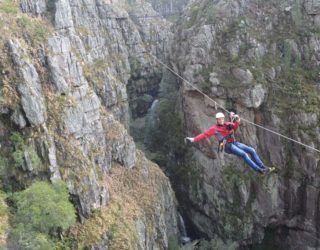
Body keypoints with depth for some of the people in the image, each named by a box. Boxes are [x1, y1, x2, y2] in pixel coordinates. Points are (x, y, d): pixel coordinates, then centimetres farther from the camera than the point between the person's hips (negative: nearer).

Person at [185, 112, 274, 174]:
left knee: (252, 150, -1)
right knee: (244, 154, -24)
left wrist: (237, 120, -21)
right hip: (227, 146, -7)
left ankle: (263, 167, 4)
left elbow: (236, 126, 0)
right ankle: (259, 170, -24)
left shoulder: (228, 124, 15)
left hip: (235, 143, 7)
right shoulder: (214, 128, 1)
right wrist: (193, 139, -14)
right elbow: (205, 134, -5)